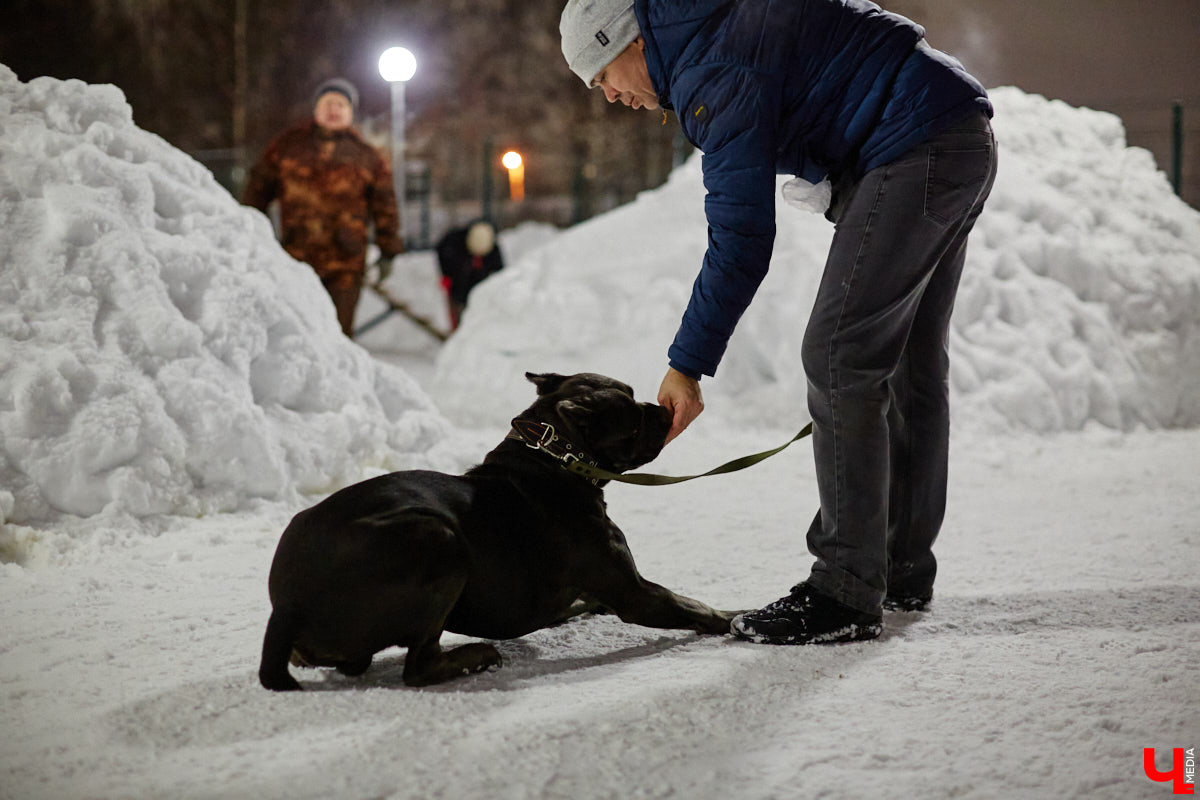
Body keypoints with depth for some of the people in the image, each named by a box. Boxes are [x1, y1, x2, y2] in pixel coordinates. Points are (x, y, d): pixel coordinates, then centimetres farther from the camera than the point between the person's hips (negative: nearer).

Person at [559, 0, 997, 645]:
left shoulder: (716, 69, -16)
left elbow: (740, 238, -20)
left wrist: (687, 366, -17)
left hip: (918, 150, -11)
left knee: (838, 358, -13)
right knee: (910, 363, 15)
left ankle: (845, 595, -13)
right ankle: (903, 572, 24)